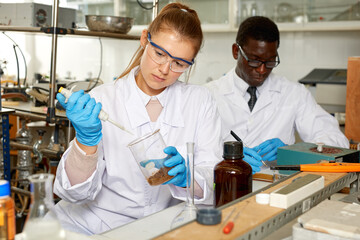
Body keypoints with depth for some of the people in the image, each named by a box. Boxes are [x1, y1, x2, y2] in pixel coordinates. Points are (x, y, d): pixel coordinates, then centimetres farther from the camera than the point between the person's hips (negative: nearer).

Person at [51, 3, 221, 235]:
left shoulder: (201, 102, 0)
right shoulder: (102, 99, -3)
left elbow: (214, 183, -4)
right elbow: (76, 193, -8)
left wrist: (185, 177, -23)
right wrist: (86, 139, -24)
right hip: (91, 225, -2)